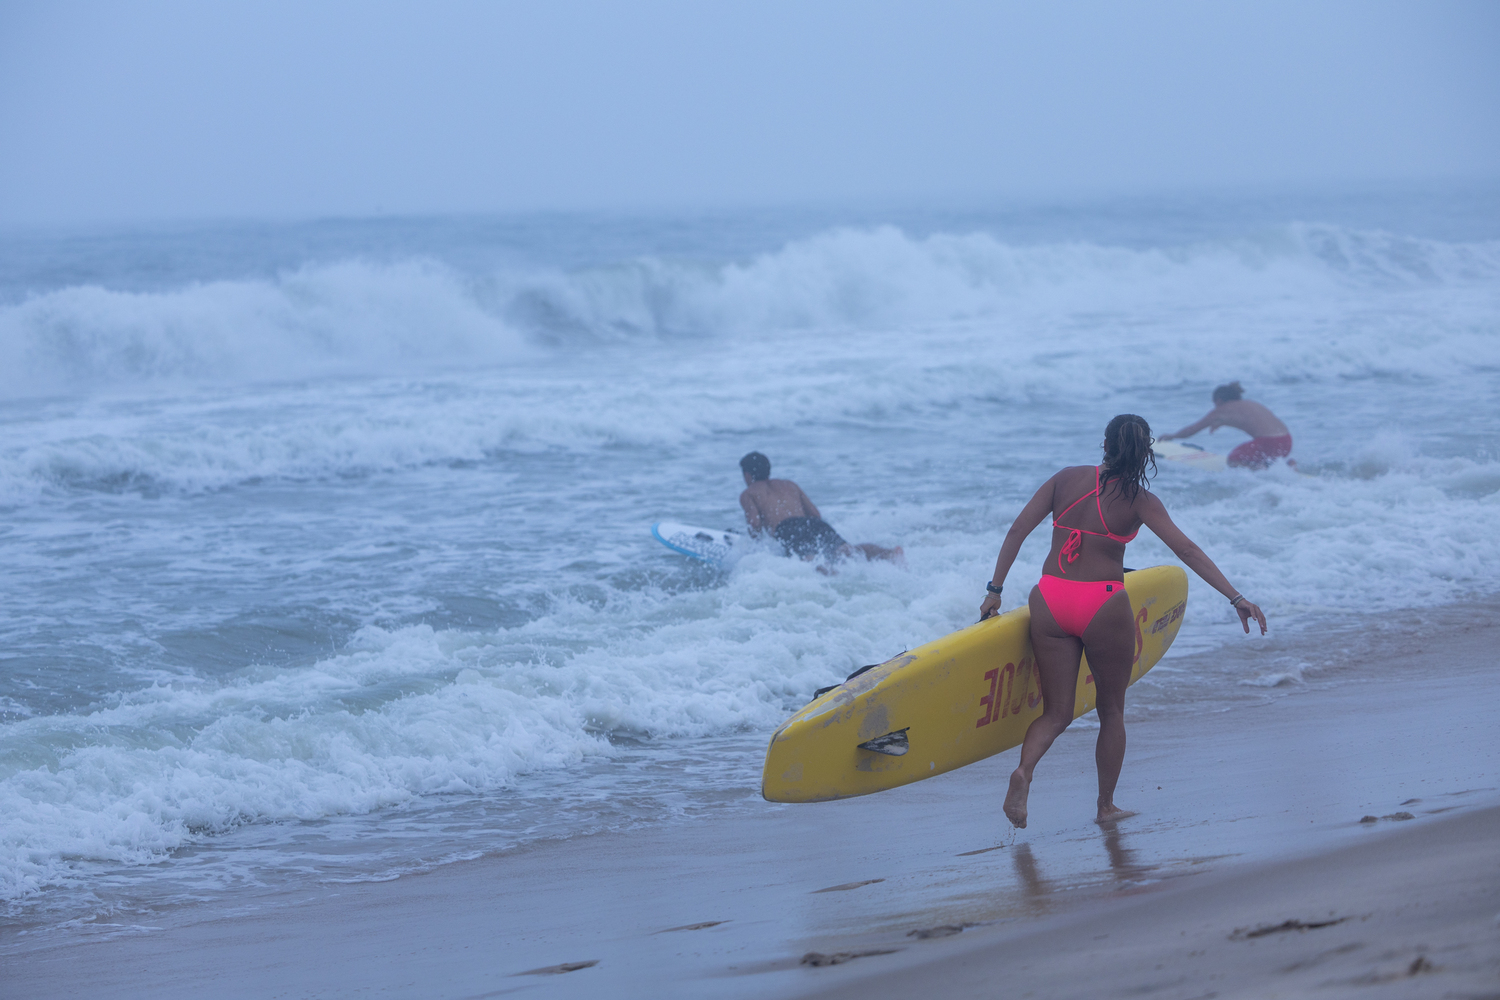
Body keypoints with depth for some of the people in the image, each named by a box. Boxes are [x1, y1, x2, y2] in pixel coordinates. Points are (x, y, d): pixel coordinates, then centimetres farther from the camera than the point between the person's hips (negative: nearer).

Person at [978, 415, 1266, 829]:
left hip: (1050, 600, 3)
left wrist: (995, 589, 8)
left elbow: (1017, 530, 3)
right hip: (1103, 607, -3)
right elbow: (1187, 551, -8)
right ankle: (1106, 806, 23)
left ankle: (1023, 770, -22)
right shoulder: (1139, 499, -3)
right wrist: (1236, 598, -7)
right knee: (1112, 709, 18)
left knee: (1056, 713, 8)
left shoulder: (1067, 479, 6)